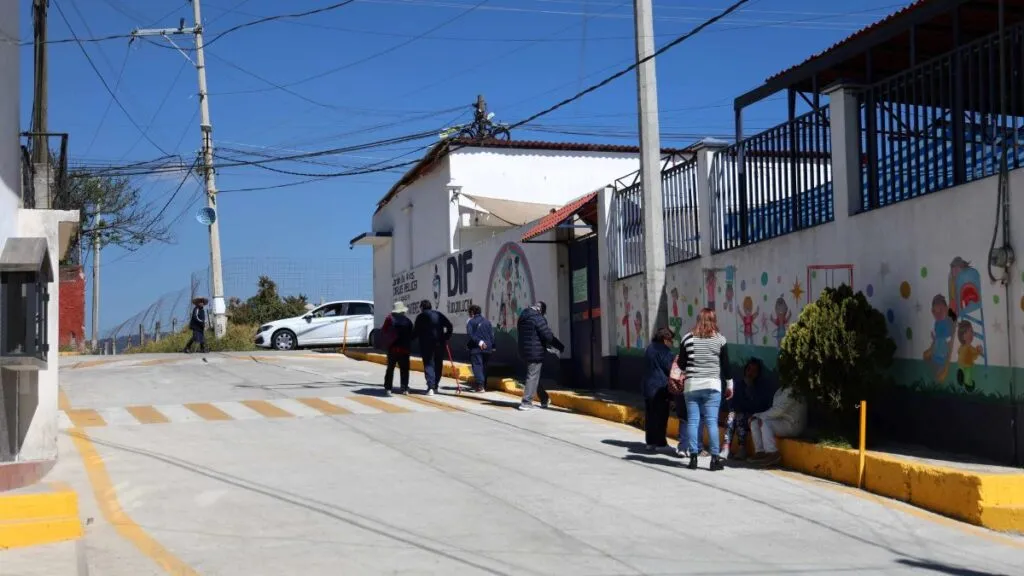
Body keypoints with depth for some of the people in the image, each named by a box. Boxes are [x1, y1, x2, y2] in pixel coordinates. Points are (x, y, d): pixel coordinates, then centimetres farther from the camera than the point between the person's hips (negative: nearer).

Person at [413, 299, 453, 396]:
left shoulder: (421, 316, -1)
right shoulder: (439, 315, 13)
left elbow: (416, 331, -6)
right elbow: (449, 326, 7)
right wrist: (446, 338, 11)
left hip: (426, 344, -4)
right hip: (440, 343, 4)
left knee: (428, 364, -4)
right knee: (438, 365, 15)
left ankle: (431, 387, -18)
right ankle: (435, 386, 22)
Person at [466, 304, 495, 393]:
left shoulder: (471, 322, -1)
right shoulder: (487, 321, 14)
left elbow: (470, 335, -14)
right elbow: (492, 335, 12)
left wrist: (478, 341, -16)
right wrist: (492, 346, 15)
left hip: (476, 348, -5)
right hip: (487, 348, 5)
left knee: (477, 366, -6)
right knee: (484, 367, 15)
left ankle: (480, 386, -18)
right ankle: (484, 386, 19)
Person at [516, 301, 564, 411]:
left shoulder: (522, 318, 11)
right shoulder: (537, 318, -15)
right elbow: (548, 336, -18)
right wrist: (560, 346, -4)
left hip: (525, 351, 9)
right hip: (535, 352, -9)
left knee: (534, 376, 17)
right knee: (533, 377, -3)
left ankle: (544, 399, 28)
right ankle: (526, 402, -5)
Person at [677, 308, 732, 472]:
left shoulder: (688, 338, 2)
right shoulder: (720, 339, 1)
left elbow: (681, 364, 6)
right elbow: (725, 364, 3)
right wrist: (729, 385, 13)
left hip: (691, 385, 1)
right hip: (712, 385, -1)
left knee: (692, 421, 4)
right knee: (712, 421, -1)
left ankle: (693, 457, 5)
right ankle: (715, 458, -2)